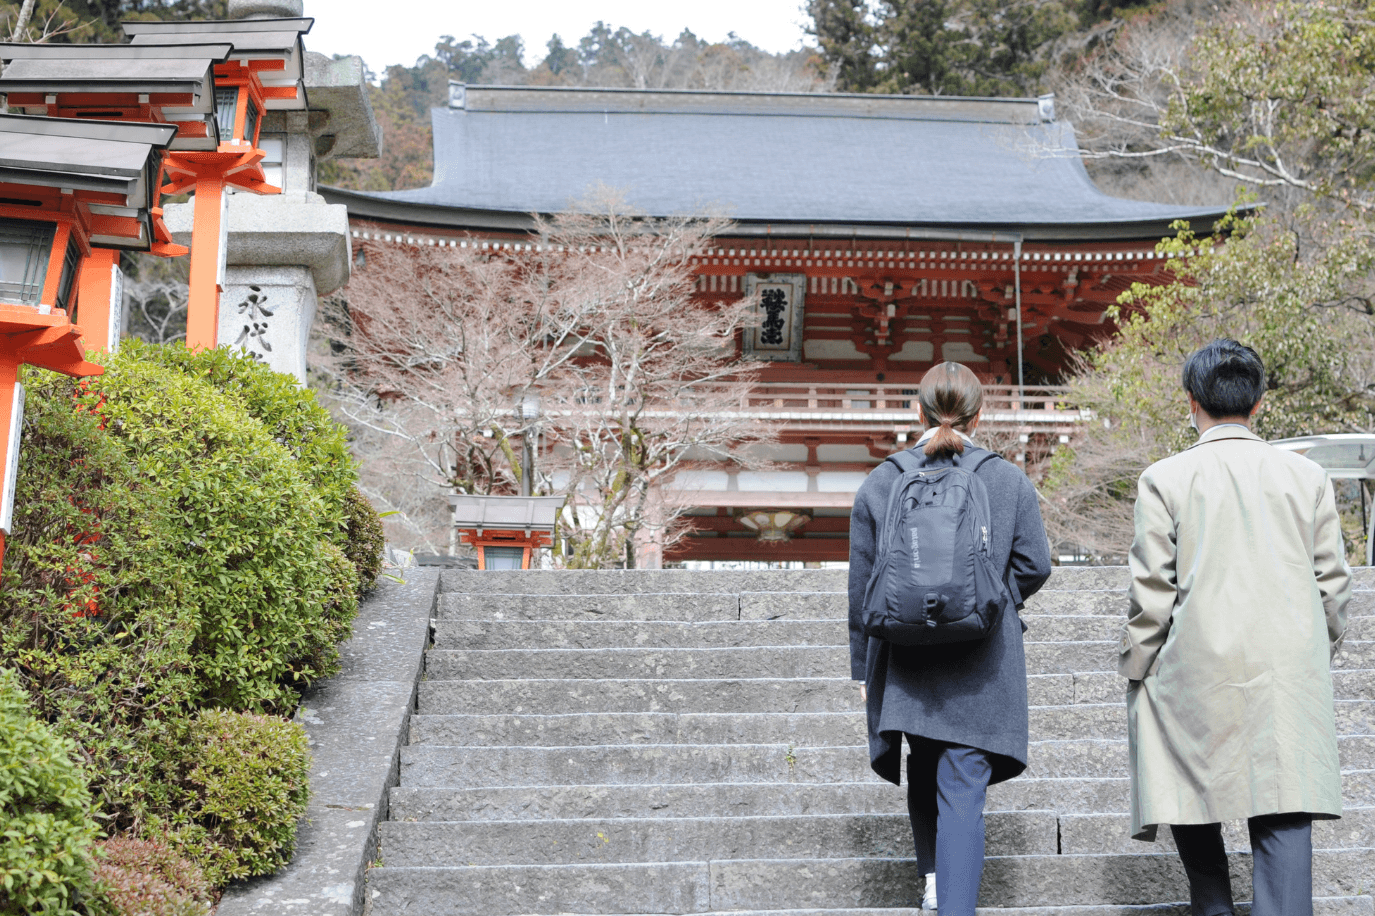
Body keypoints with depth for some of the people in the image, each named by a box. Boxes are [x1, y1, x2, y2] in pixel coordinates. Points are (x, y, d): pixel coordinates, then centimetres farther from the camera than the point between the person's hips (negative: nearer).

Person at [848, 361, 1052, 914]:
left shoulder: (880, 483, 0)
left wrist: (862, 665, 11)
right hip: (979, 669, -2)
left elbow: (862, 584, 2)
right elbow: (1035, 565, -1)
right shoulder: (1010, 481, -2)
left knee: (925, 771, 23)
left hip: (906, 661, 2)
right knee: (963, 789, -4)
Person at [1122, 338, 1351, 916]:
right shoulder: (1307, 477, 5)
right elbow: (1332, 584, 9)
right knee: (1283, 813, 0)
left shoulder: (1165, 479, -3)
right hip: (1290, 675, 2)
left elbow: (1151, 590, -4)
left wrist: (1134, 668, 7)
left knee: (1194, 795, 15)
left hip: (1196, 672, -2)